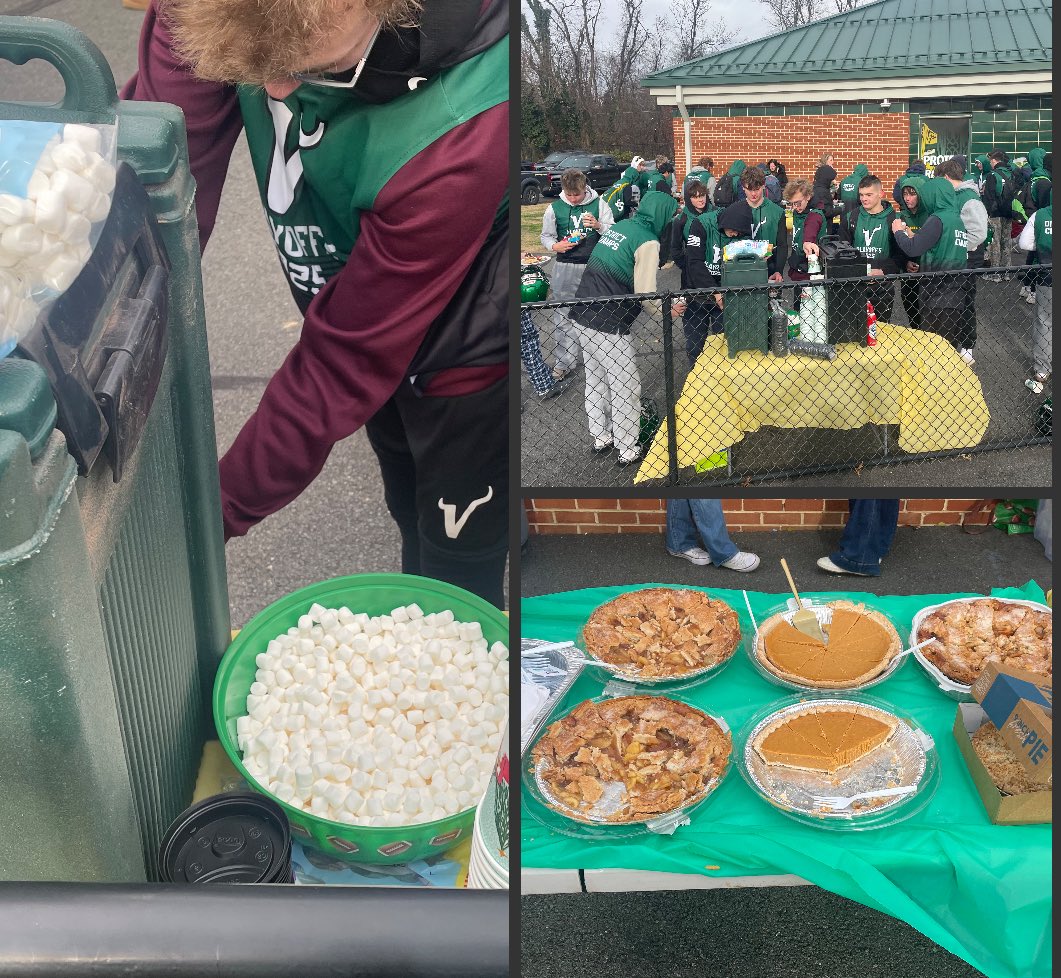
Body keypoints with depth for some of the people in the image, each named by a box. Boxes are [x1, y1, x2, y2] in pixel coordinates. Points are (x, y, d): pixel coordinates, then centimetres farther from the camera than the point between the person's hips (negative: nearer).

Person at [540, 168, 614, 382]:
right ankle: (565, 362, 9)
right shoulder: (554, 208, 0)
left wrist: (598, 225, -20)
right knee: (562, 316, 0)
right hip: (565, 268, 1)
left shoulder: (598, 204, -2)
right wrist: (555, 246, -12)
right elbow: (546, 236, 11)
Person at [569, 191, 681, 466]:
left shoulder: (618, 226, 12)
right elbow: (645, 294, -16)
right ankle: (628, 450, 11)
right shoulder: (648, 241, -12)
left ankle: (601, 437, 33)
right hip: (609, 325, -8)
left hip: (584, 315, 9)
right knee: (626, 388, 4)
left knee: (596, 381, 20)